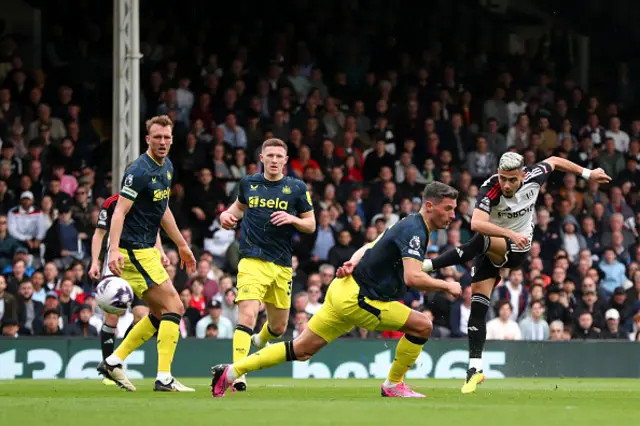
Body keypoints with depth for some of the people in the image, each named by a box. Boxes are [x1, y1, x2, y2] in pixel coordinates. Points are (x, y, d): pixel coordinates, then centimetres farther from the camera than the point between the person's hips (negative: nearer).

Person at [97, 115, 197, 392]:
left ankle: (114, 361, 16)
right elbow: (119, 212, -23)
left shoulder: (166, 167, 12)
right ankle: (164, 378, -11)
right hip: (134, 251, -10)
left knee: (160, 314, 13)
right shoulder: (140, 171, -17)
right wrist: (114, 250, -34)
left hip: (147, 250, 10)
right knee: (173, 308, -11)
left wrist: (182, 245, 27)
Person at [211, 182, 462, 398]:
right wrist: (446, 286, -18)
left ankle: (231, 372, 12)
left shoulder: (408, 226, 14)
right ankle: (393, 385, 6)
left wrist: (352, 263, 4)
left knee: (301, 350, 12)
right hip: (357, 299, -9)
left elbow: (369, 248, 21)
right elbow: (413, 277, -31)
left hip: (344, 289, 9)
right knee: (422, 326, -8)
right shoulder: (414, 231, -19)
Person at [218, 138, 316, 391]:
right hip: (252, 261, -2)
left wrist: (292, 219, -13)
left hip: (282, 265, 2)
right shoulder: (248, 183, 6)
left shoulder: (297, 188, 2)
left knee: (278, 327, 15)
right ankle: (238, 376, -25)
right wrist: (229, 214, 6)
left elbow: (311, 225, 6)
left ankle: (260, 341, 52)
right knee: (247, 316, -22)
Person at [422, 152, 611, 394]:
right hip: (491, 248, 0)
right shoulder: (490, 190, -26)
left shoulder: (534, 177, -15)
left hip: (517, 249, 1)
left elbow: (554, 161, 8)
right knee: (478, 303, -11)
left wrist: (587, 174, 15)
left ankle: (428, 265, -32)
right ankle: (475, 368, -4)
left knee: (482, 241, -34)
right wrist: (511, 234, -54)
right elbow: (476, 223, -43)